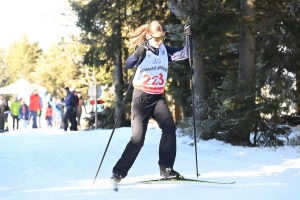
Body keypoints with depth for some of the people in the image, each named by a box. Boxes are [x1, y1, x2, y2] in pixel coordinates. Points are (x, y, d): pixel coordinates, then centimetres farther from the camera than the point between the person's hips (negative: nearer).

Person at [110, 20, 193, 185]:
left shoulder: (165, 50, 5)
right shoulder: (142, 51, -7)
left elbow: (184, 54, -2)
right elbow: (128, 65, -22)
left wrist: (189, 38, -18)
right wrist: (138, 54, -41)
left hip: (158, 98, 4)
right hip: (141, 97, -4)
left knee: (169, 127, -19)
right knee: (137, 138, -9)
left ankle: (166, 169, -14)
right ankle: (119, 172, 4)